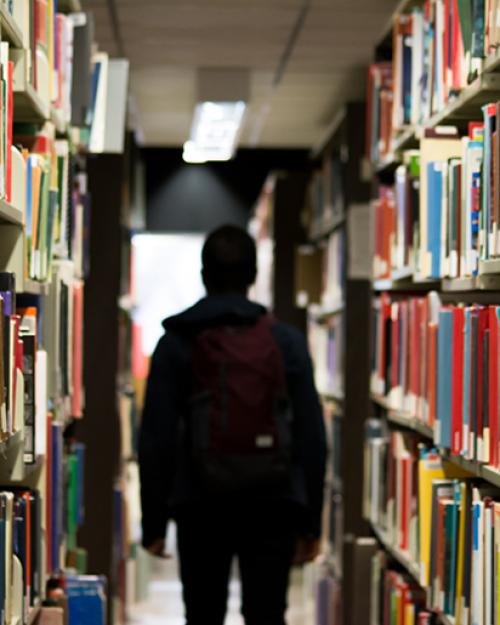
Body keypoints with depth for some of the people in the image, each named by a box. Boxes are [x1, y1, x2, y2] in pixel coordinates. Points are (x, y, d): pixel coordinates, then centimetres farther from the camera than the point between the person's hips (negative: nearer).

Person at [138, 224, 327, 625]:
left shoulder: (176, 343, -1)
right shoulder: (287, 341, 1)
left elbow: (156, 438, -3)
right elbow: (312, 437, 0)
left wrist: (154, 521, 3)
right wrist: (310, 521, 7)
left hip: (201, 506, 0)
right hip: (271, 506, 0)